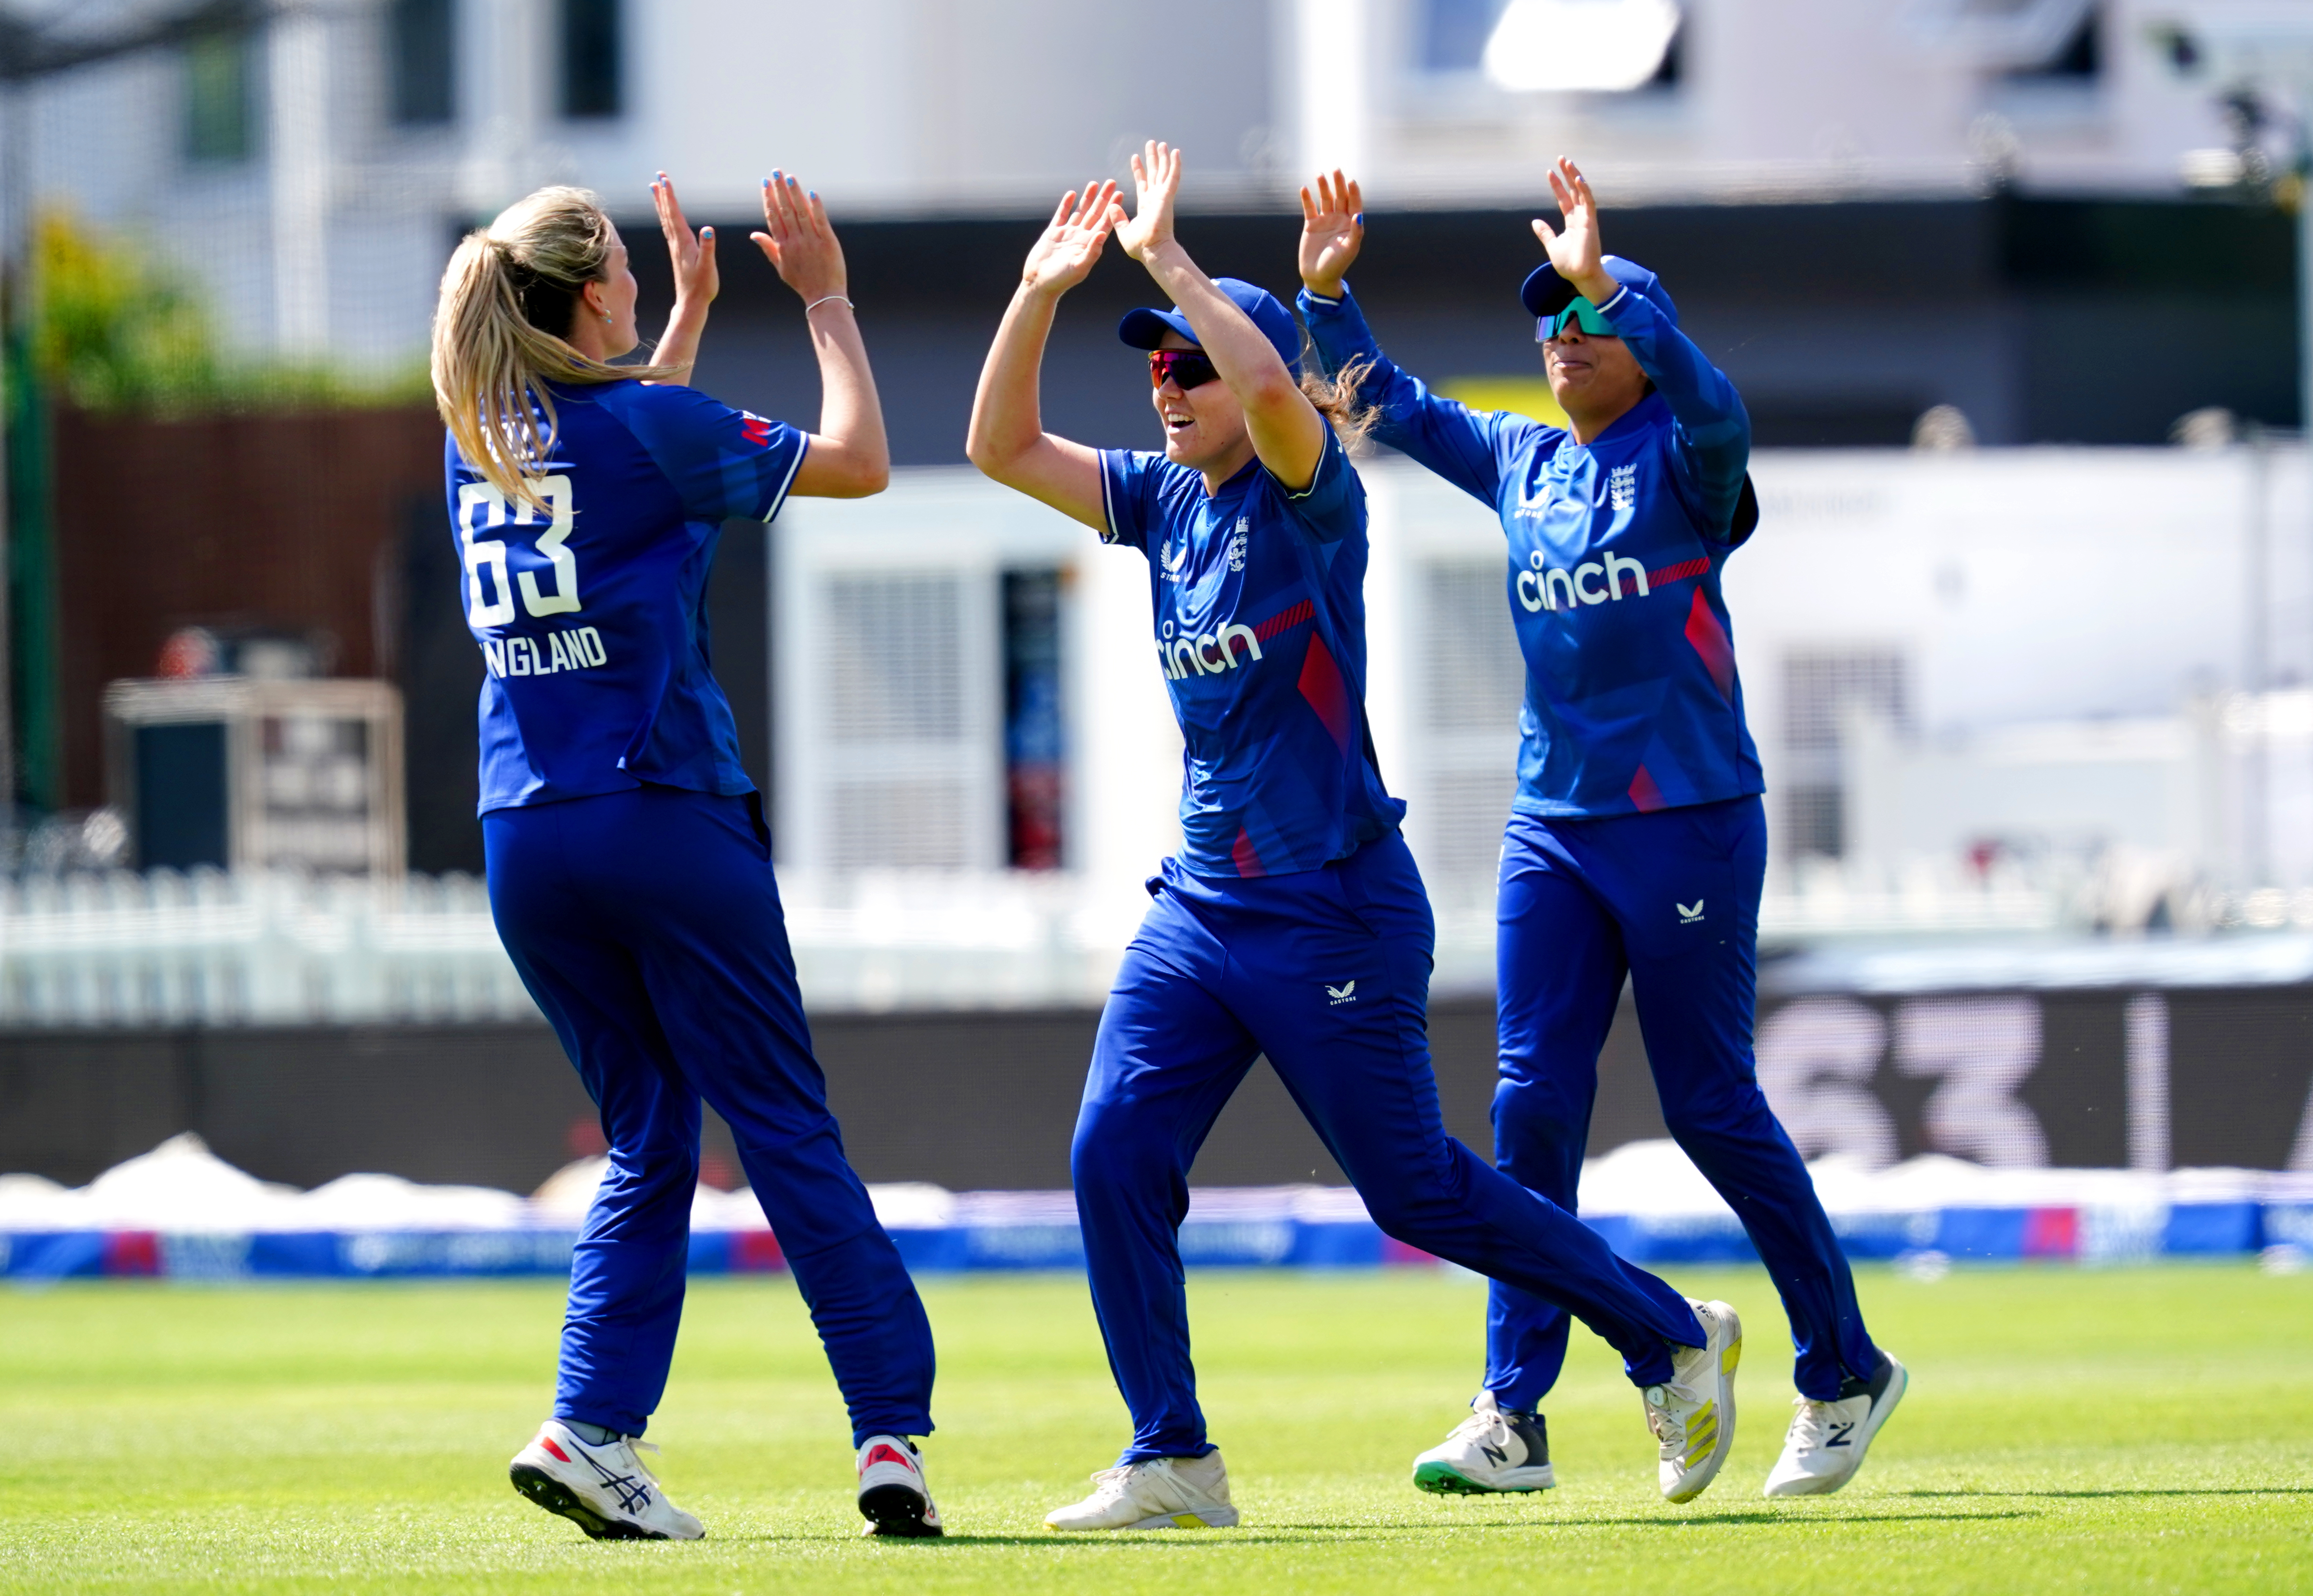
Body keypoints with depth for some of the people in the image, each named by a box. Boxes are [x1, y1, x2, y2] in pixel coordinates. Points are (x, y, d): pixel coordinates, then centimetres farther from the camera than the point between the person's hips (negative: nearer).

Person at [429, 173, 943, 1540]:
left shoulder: (483, 439, 10)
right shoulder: (642, 424, -8)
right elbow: (859, 460, -2)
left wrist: (692, 314, 39)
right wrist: (827, 298, 8)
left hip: (526, 840, 6)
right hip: (664, 814, -6)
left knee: (647, 1141, 13)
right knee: (788, 1130, -1)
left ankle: (592, 1430, -1)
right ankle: (893, 1428, -6)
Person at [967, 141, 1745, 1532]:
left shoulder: (1311, 496, -11)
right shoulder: (1162, 500, 10)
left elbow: (1274, 392, -33)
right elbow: (1001, 445, 7)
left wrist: (1169, 259, -25)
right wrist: (1044, 292, -3)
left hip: (1334, 911, -7)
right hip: (1197, 906, 7)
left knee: (1417, 1192, 0)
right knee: (1115, 1157, -7)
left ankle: (1674, 1339, 18)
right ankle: (1173, 1466, -1)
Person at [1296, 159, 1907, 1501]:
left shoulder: (1683, 464, -6)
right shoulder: (1521, 461, 13)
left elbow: (1714, 406, -28)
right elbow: (1394, 407, 19)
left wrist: (1605, 283, -35)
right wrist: (1328, 293, 6)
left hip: (1689, 824, -6)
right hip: (1553, 826, 6)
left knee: (1713, 1109, -1)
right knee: (1533, 1108, -1)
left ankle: (1847, 1374, 13)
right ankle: (1515, 1416, -1)